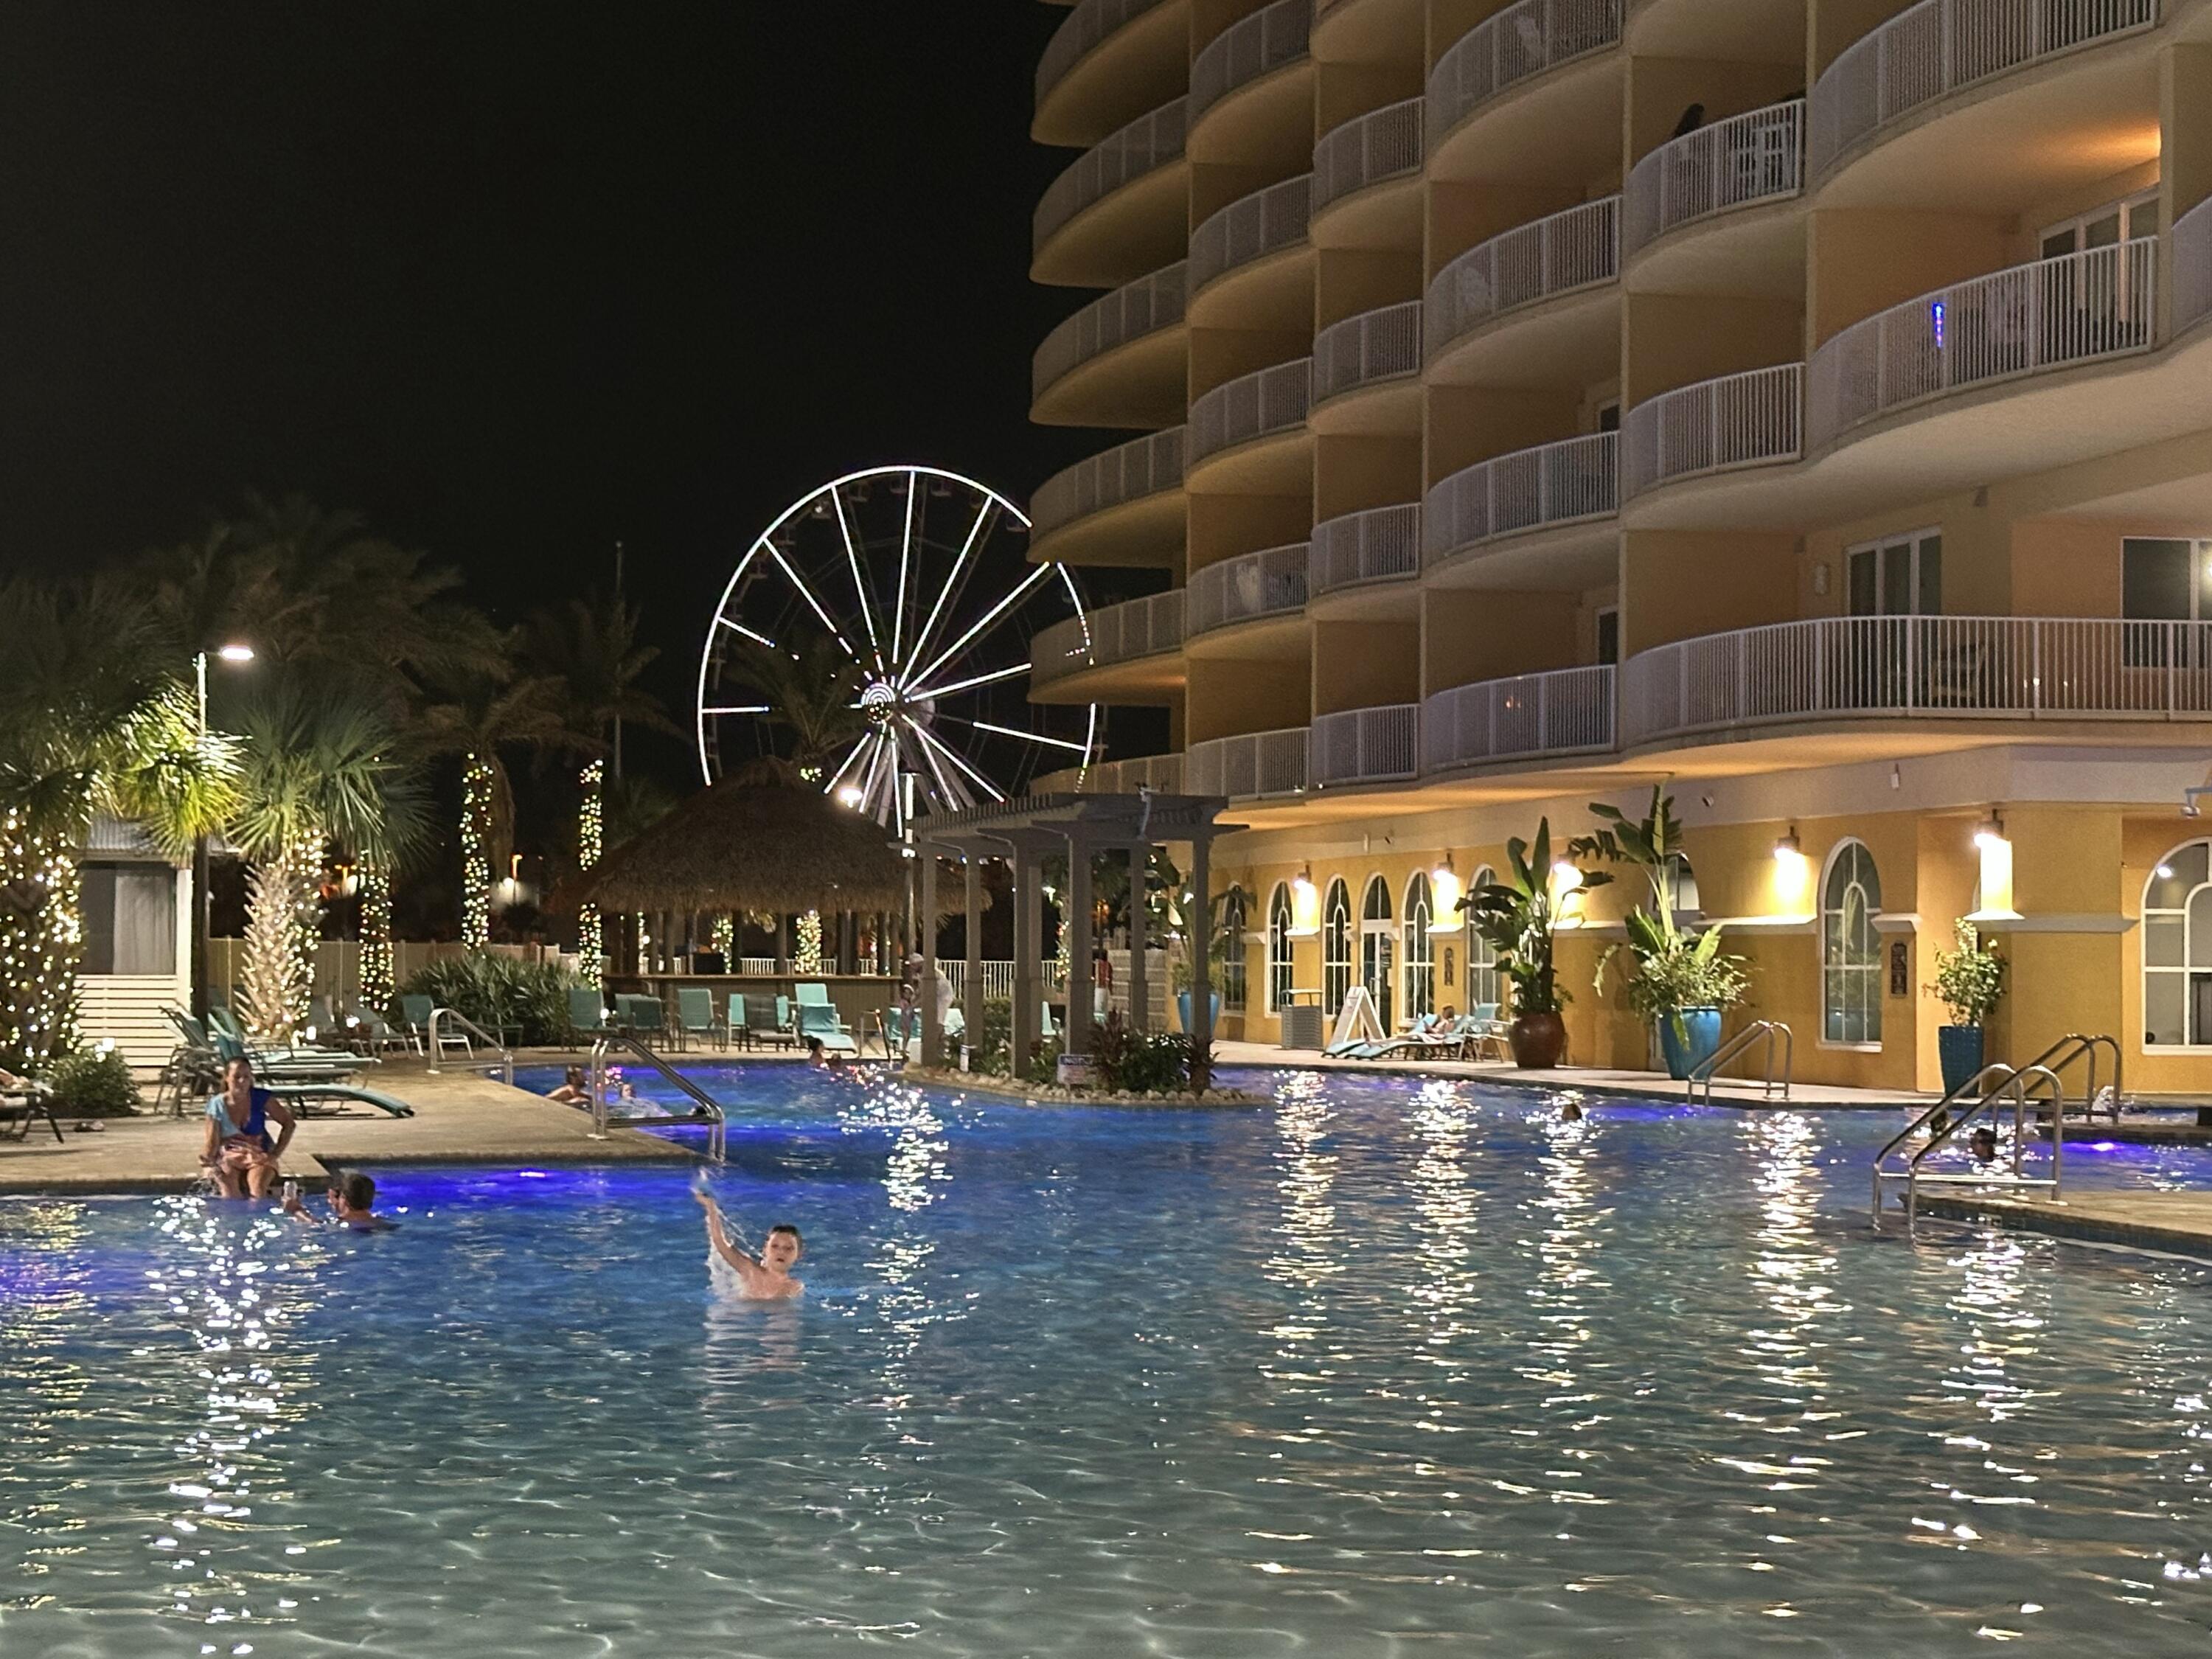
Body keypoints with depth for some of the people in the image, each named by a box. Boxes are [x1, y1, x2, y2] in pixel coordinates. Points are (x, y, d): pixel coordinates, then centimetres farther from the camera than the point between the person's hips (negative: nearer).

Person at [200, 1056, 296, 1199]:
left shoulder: (261, 1099, -9)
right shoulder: (217, 1106, -9)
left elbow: (289, 1124, -2)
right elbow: (212, 1144, -8)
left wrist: (275, 1154, -9)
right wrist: (207, 1159, -32)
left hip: (259, 1156, 0)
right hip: (229, 1157, 0)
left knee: (258, 1192, -31)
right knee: (230, 1195, -29)